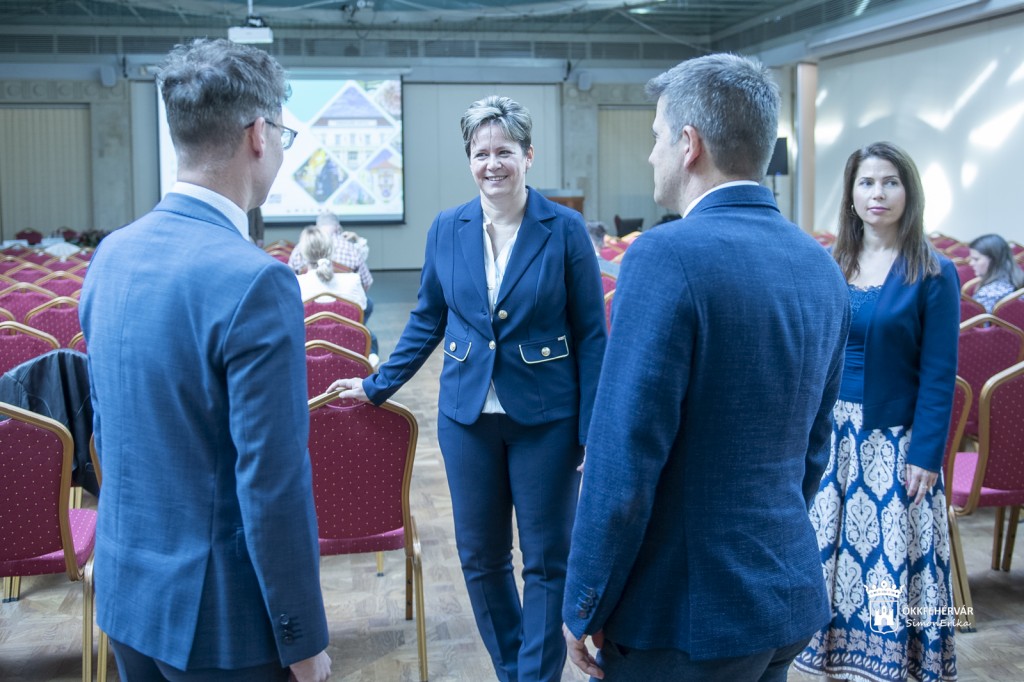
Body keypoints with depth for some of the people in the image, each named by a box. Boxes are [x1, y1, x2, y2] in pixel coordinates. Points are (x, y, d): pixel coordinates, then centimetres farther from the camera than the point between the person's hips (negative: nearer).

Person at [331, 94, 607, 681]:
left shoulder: (565, 229, -7)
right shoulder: (447, 229, 2)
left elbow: (590, 334, -5)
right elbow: (427, 320, 13)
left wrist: (592, 430, -9)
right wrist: (380, 385, 11)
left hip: (545, 418, -3)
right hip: (467, 415, 3)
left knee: (547, 561, 6)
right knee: (480, 557, 13)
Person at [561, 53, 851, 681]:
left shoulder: (668, 257, -20)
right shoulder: (821, 265, 4)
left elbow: (623, 465, -21)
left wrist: (583, 608, -9)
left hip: (686, 613, -7)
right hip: (794, 601, 7)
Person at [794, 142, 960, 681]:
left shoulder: (933, 273, -5)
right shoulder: (830, 267, 5)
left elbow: (939, 375, -7)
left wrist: (926, 456, -11)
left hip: (893, 442, -4)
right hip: (829, 434, 4)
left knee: (889, 559, 2)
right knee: (831, 551, 10)